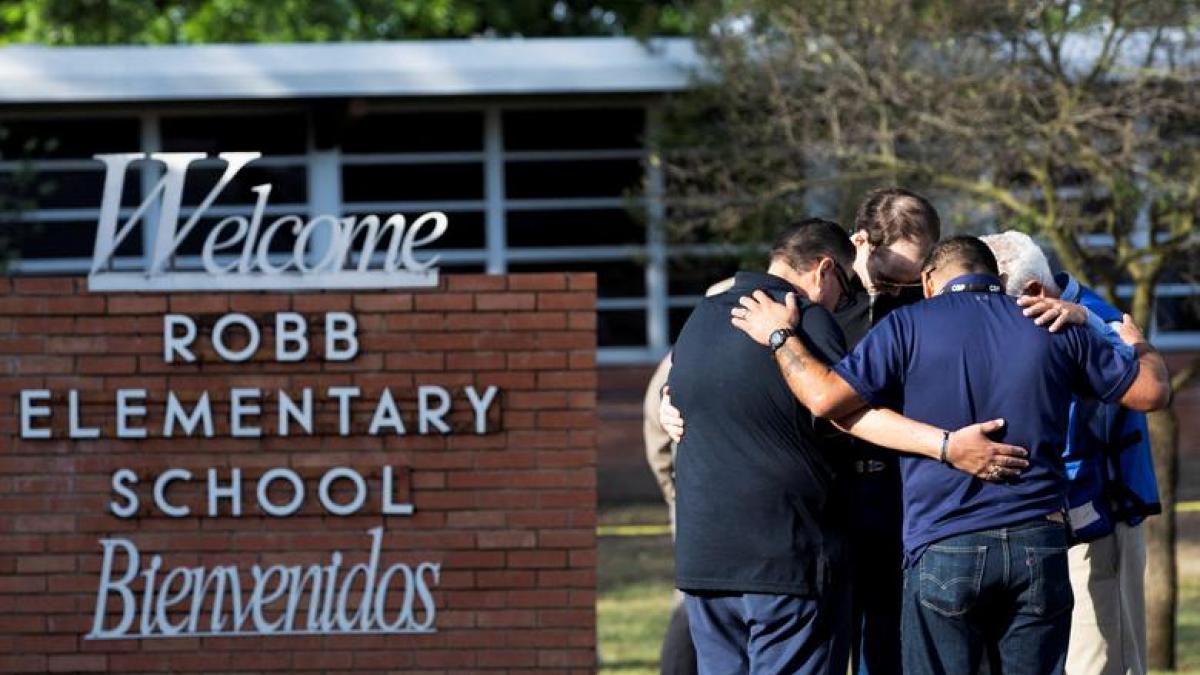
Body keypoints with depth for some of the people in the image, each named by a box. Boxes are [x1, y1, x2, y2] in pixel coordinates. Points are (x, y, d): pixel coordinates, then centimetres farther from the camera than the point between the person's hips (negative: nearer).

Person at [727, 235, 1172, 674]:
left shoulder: (910, 327, 0)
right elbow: (1151, 391, 15)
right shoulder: (1055, 329, 9)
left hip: (943, 547, -3)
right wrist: (1140, 349, 38)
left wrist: (780, 337, 8)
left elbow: (826, 397, -9)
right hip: (1039, 548, 3)